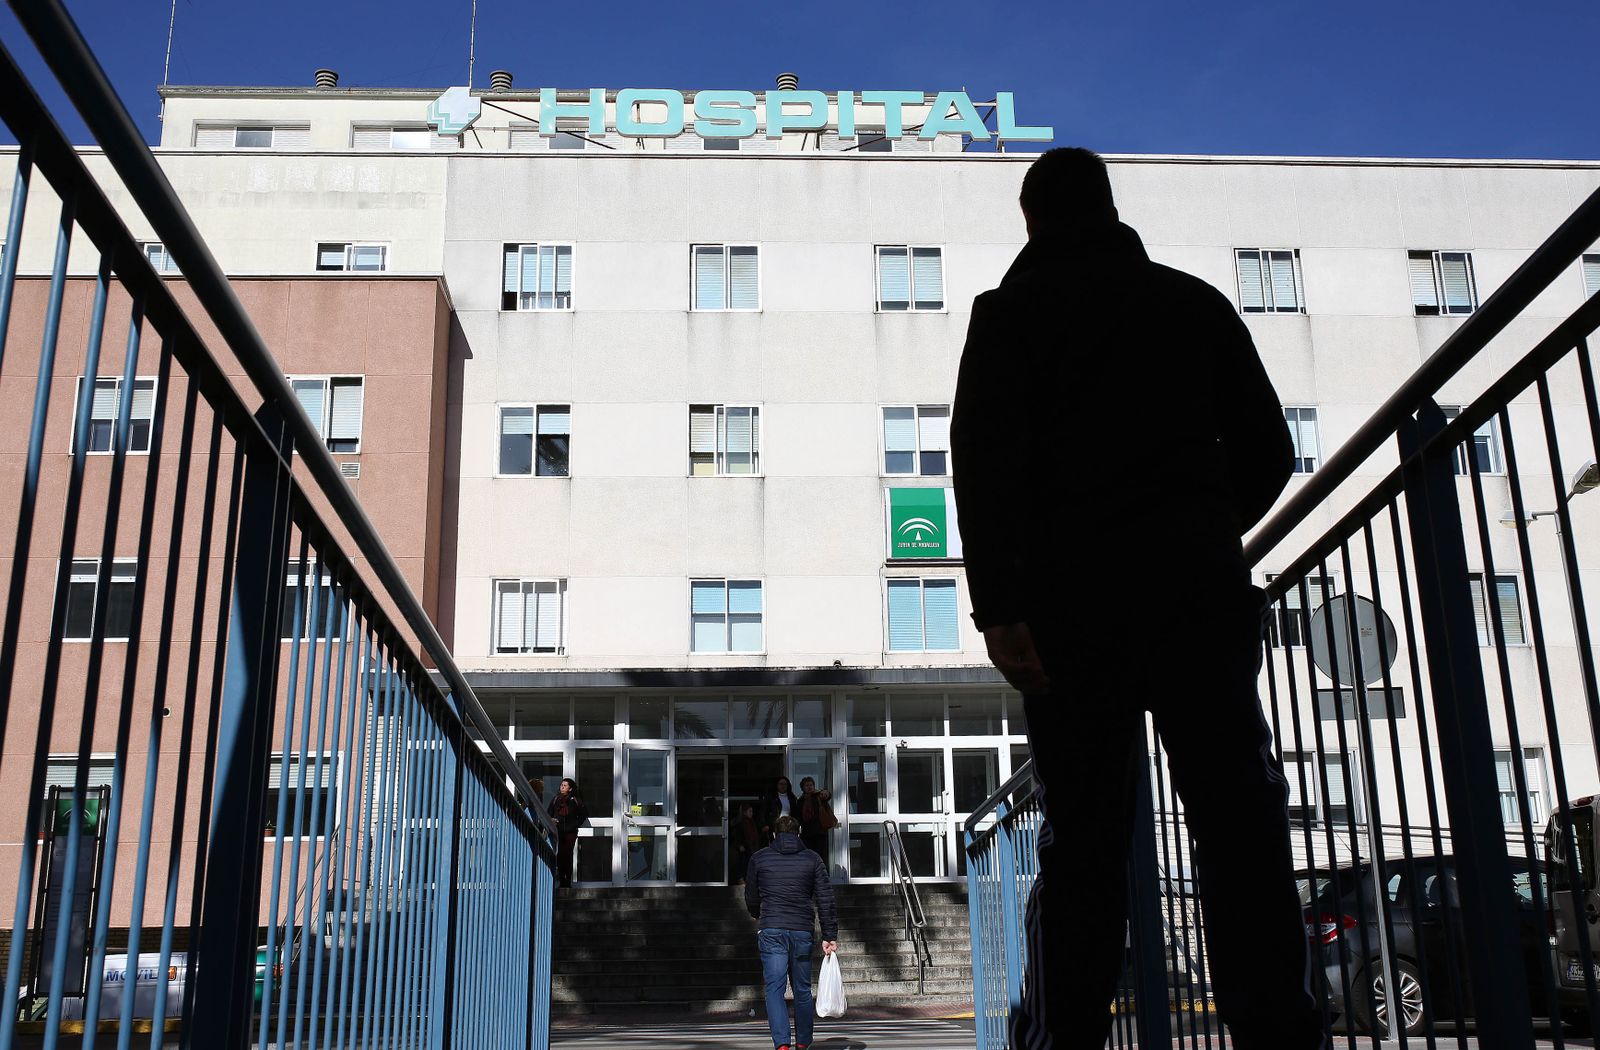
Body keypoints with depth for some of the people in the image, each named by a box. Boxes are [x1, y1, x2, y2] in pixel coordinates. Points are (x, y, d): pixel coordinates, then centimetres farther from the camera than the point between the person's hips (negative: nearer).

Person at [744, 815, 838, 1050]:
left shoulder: (759, 858, 6)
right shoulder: (812, 859, 7)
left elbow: (751, 898, 15)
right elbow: (825, 900, 3)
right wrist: (830, 936, 5)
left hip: (770, 931, -1)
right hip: (802, 932, 1)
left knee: (774, 988, -4)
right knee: (802, 990, 14)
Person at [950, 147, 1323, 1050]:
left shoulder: (1014, 306, 9)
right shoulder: (1197, 299, 18)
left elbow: (986, 454, -7)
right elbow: (1268, 450, 14)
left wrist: (997, 603, -13)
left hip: (1076, 585, -1)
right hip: (1203, 583, 2)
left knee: (1083, 837, 0)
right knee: (1241, 824, -3)